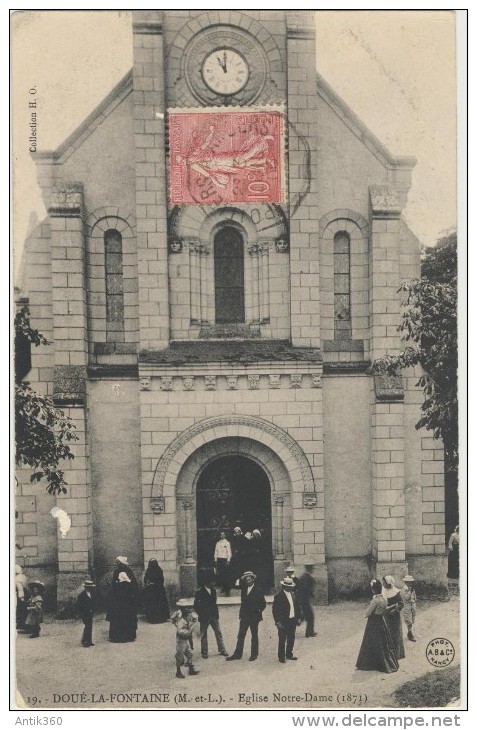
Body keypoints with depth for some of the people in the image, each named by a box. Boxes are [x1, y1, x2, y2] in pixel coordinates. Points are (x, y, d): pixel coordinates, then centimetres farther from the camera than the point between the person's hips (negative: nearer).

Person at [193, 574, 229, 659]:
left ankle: (222, 650, 14)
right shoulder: (200, 592, -11)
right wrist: (200, 614, -9)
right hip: (204, 617, -5)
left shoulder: (213, 590, 5)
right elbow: (195, 605, -7)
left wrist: (216, 612, 6)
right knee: (203, 635, 5)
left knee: (218, 633, 6)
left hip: (214, 616, 5)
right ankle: (204, 652, 14)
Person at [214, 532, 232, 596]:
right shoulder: (218, 543, 13)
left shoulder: (227, 543, 1)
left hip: (225, 559, -4)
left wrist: (228, 560, -9)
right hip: (219, 559, 4)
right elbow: (216, 551, 15)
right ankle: (223, 587, 11)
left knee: (226, 574, -8)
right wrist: (215, 559, 7)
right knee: (220, 574, 1)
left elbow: (229, 552, -2)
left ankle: (227, 590, -8)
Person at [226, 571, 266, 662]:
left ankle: (254, 654, 13)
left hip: (254, 617, -4)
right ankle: (237, 654, 8)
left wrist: (258, 612, -9)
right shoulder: (244, 589, 9)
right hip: (244, 616, 4)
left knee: (254, 636, 5)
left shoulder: (258, 590, -5)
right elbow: (243, 602, 13)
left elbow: (263, 604, -3)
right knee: (240, 636, 4)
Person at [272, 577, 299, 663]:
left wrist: (297, 618, 9)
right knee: (282, 640, 2)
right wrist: (278, 622, -16)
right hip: (283, 621, -6)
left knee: (291, 639, 14)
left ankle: (289, 655, 28)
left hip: (293, 620, 6)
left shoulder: (293, 594, 8)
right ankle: (281, 657, 12)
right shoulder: (279, 596, -13)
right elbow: (275, 610, -13)